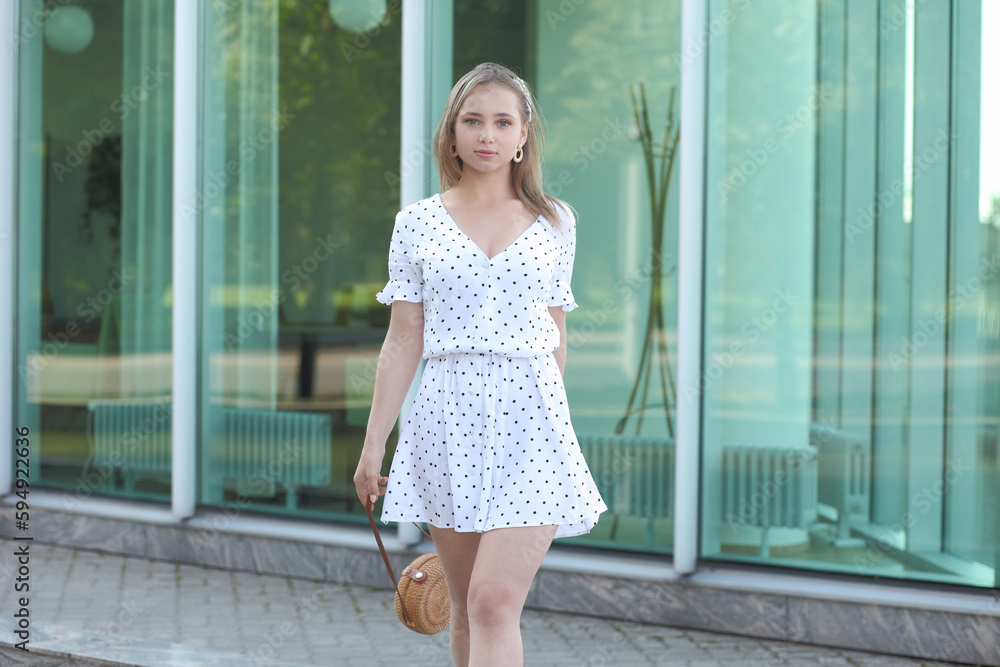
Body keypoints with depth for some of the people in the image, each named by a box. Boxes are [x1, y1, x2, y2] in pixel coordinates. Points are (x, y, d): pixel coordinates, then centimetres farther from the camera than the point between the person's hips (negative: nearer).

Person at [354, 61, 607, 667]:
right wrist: (374, 444, 1)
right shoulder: (418, 223, 6)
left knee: (495, 602, -13)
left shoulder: (555, 223, 8)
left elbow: (557, 339, 14)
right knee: (467, 611, 8)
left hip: (530, 416, -1)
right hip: (449, 416, 1)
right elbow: (403, 342, 5)